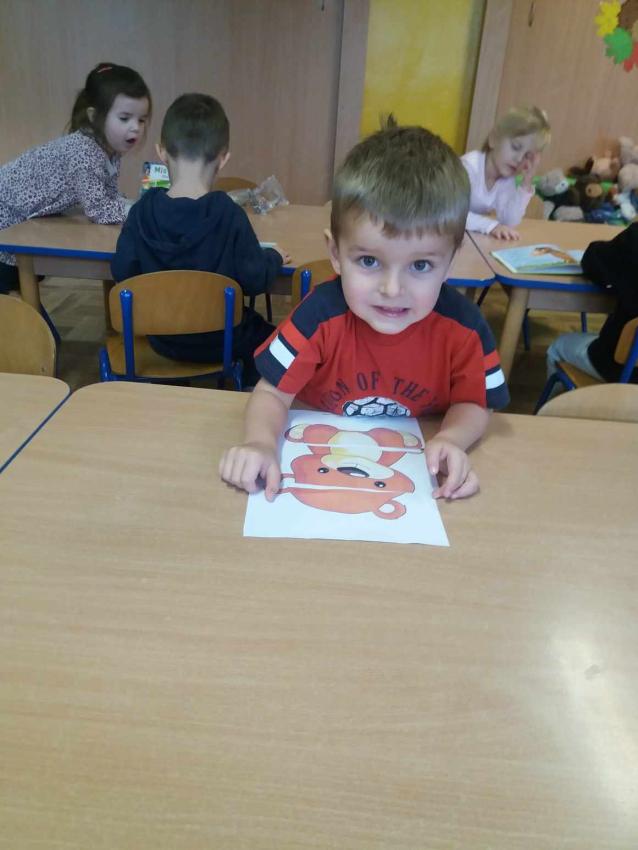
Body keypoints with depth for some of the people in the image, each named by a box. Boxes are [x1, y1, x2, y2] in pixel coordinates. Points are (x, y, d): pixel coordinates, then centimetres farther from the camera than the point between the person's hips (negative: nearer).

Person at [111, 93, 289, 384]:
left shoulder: (142, 210, -13)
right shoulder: (229, 214, -22)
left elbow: (122, 271, -7)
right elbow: (254, 280, -17)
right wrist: (274, 258, 3)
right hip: (220, 339, -3)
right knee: (268, 338, 26)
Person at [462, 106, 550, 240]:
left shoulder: (508, 180, -3)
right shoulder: (470, 165, -23)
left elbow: (509, 222, -13)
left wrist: (526, 184, -18)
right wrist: (490, 225, -41)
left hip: (472, 235, 5)